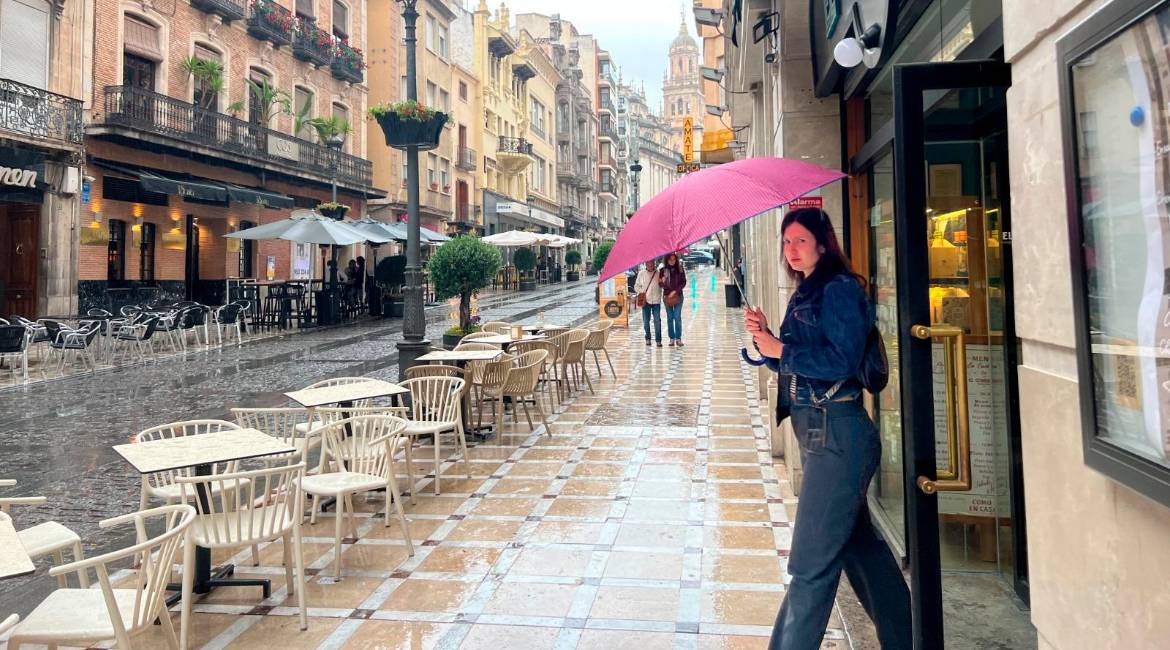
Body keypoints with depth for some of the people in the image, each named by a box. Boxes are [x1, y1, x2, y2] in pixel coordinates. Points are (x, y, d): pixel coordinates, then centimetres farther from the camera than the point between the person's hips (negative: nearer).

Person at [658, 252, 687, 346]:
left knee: (677, 317, -5)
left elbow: (683, 282, 0)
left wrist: (675, 291, -10)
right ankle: (672, 338, 9)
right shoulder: (663, 270, 2)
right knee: (669, 318, 4)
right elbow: (660, 284, 3)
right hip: (667, 296, 1)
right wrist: (662, 282, -21)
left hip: (678, 295, -1)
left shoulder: (680, 269, 1)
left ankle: (678, 338, 0)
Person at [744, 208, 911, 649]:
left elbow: (841, 361, -20)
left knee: (812, 562, -6)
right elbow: (790, 363, 17)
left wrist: (780, 349, -15)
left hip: (837, 435, -10)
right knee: (859, 545, 20)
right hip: (817, 432, 10)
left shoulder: (839, 289, -10)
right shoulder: (804, 295, 17)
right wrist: (764, 336, 0)